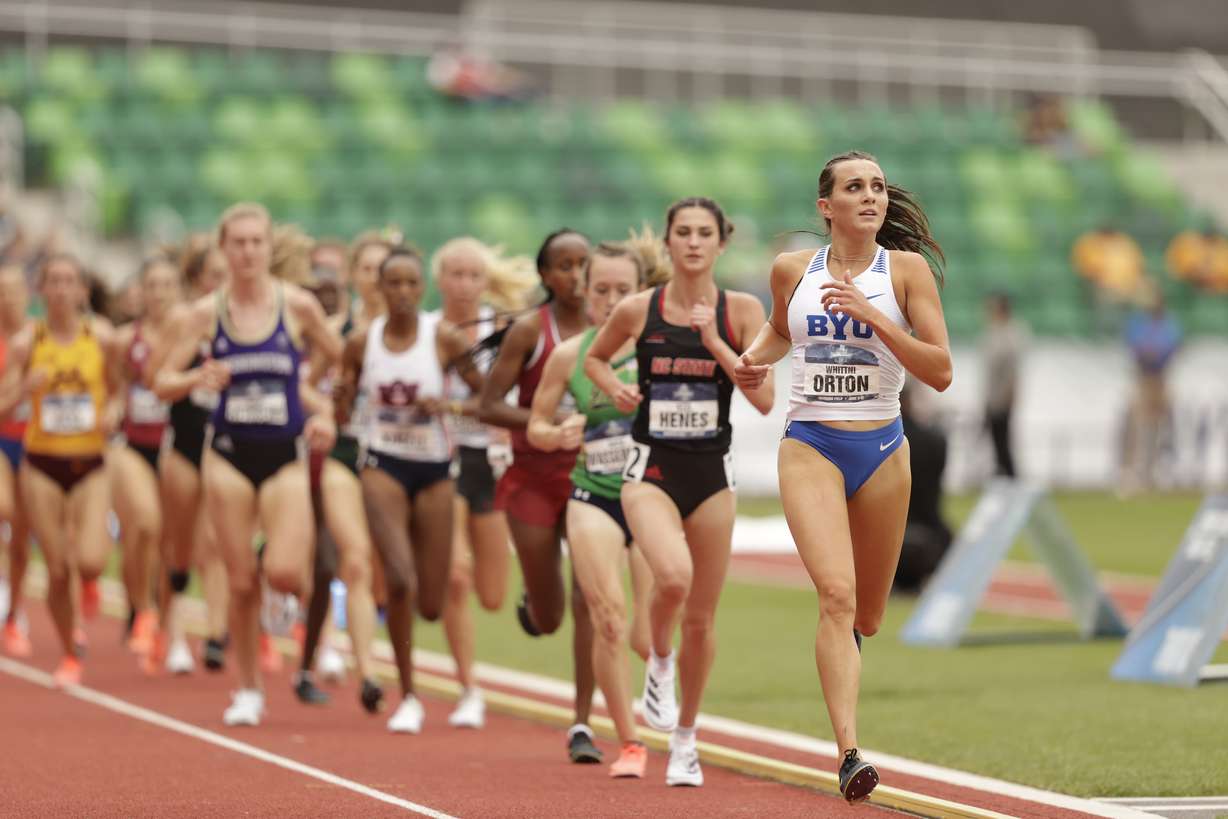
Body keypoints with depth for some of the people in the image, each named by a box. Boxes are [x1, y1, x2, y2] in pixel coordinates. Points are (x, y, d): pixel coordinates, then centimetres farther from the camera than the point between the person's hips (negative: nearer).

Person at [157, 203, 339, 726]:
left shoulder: (298, 305, -3)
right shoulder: (207, 312, 0)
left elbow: (344, 364, 8)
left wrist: (327, 417, -4)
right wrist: (199, 380, -18)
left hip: (285, 454, -1)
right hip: (229, 453, 1)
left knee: (283, 574, -16)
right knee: (241, 581, 1)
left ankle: (304, 543, 22)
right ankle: (248, 691, 16)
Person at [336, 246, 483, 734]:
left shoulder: (443, 337, -5)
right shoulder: (362, 342, 0)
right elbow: (340, 413, 8)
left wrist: (445, 406, -19)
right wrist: (341, 397, -14)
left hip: (434, 470, 0)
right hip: (383, 466, 0)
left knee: (432, 605, 2)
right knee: (400, 580, -21)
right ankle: (407, 698, -7)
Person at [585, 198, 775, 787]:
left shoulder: (742, 311, -2)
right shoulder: (637, 310, -2)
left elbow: (764, 399, -9)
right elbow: (594, 358, 17)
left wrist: (713, 340, -16)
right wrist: (615, 387, -4)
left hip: (712, 473, 2)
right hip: (651, 469, -2)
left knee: (700, 619, 7)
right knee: (673, 576, -31)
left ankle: (685, 742, 26)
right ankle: (659, 665, 1)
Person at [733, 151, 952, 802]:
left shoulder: (907, 269, -2)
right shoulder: (791, 269, 4)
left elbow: (941, 372, -9)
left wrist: (871, 315, -18)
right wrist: (753, 359, 4)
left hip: (882, 450, 1)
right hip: (810, 447, -1)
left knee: (866, 616, 13)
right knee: (836, 595, -21)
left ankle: (840, 642, 52)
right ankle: (849, 754, -25)